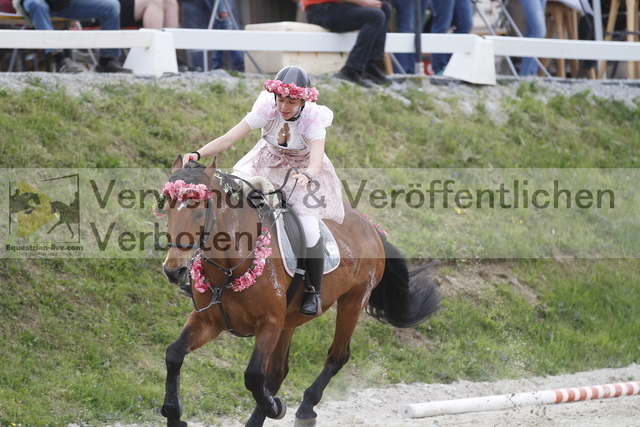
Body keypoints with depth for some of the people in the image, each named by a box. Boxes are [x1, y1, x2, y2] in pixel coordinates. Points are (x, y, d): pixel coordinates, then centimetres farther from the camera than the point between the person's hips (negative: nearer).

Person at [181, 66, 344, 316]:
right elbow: (229, 138, -28)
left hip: (304, 170, -3)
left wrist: (306, 175, -66)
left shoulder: (313, 118, -29)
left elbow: (316, 162, -42)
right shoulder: (267, 109, -24)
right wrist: (198, 154, -44)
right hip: (269, 164, 3)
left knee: (308, 228, -21)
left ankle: (314, 293, 0)